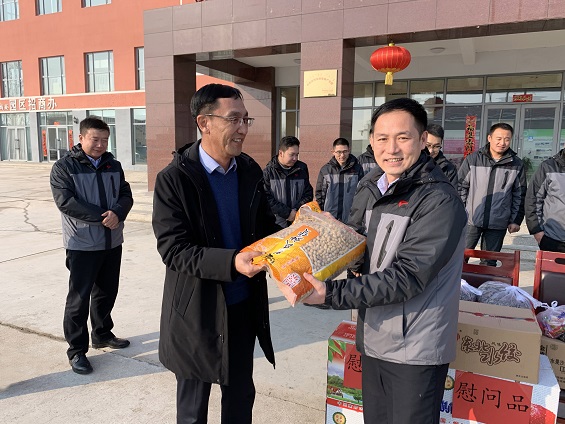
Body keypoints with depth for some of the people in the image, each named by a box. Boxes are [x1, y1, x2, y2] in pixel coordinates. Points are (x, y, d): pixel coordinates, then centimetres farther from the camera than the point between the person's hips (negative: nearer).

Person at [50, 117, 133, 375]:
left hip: (112, 242, 5)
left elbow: (126, 195, 2)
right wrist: (102, 217, -20)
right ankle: (76, 350, 15)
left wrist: (116, 213, -20)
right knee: (79, 298, 2)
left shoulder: (113, 166, 8)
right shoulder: (64, 167, -6)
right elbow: (65, 202, -17)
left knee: (107, 292, 17)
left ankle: (102, 335, 35)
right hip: (82, 245, -5)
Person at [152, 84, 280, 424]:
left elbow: (265, 225, 6)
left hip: (244, 305, 5)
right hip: (197, 311, -4)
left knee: (241, 396, 22)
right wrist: (230, 262, -35)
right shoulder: (174, 179, -16)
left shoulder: (250, 171, 0)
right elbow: (174, 250, -21)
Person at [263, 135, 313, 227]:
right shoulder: (268, 171, -4)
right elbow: (267, 198, -10)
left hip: (299, 222, 3)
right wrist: (287, 213, -14)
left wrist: (297, 210, -6)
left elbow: (308, 194, 9)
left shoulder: (302, 168, 7)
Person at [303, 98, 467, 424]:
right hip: (373, 339, 7)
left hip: (416, 350, -6)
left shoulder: (439, 201, -19)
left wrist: (332, 294, -28)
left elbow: (406, 277, -25)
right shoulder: (369, 190, 3)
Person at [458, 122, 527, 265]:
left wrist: (516, 220, 4)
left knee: (489, 263, 11)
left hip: (498, 224, 1)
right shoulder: (473, 159, -3)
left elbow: (519, 195, 7)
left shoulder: (517, 165, 2)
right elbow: (460, 186, 2)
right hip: (471, 220, -1)